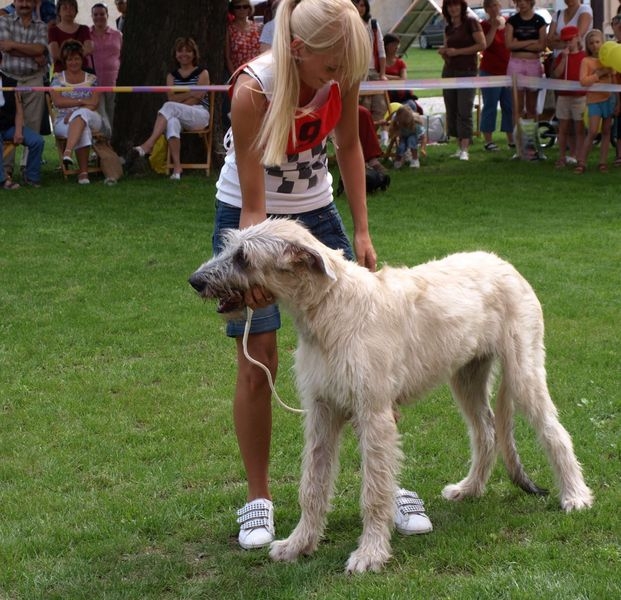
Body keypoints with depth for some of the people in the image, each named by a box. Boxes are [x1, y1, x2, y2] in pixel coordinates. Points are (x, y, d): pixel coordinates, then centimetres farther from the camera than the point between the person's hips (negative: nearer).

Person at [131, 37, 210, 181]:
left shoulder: (202, 73, 7)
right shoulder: (172, 76, 18)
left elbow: (197, 98, -5)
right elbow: (172, 97, 3)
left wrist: (179, 98, -10)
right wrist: (191, 93, -5)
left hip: (200, 115, -3)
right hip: (179, 117, 3)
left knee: (169, 106, -31)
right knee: (172, 122, -36)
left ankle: (148, 144, -42)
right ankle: (177, 166, -43)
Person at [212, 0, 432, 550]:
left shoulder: (342, 74, -16)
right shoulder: (253, 89, -29)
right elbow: (253, 206, -24)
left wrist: (362, 231, 2)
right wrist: (258, 271, -33)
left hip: (316, 213, 4)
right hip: (248, 218, -4)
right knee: (257, 364, -3)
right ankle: (258, 499, 13)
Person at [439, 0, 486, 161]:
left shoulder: (471, 23, -4)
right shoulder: (448, 28, 14)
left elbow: (482, 45, -12)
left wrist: (457, 51, -13)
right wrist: (443, 52, 0)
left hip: (467, 71, -7)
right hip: (449, 71, 7)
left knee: (464, 111, -11)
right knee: (451, 111, 5)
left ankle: (464, 150, -14)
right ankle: (459, 146, 11)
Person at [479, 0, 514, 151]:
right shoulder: (484, 25, -2)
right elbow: (484, 44, -18)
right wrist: (494, 27, -19)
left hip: (508, 71, 4)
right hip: (490, 71, -4)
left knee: (509, 107, 7)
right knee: (490, 106, -3)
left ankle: (511, 139, 14)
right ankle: (488, 141, 1)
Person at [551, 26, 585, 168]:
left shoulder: (584, 56, 1)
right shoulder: (561, 56, 7)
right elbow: (556, 74, -7)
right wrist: (564, 58, -13)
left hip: (580, 97, -2)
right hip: (563, 96, 2)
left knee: (579, 129, 1)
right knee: (563, 129, 5)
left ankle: (576, 156, 6)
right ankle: (561, 158, 10)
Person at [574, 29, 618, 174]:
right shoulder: (586, 61, -3)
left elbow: (614, 82, 11)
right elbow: (583, 81, -17)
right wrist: (600, 74, -19)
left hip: (609, 98, 4)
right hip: (594, 99, -4)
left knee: (606, 131, 5)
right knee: (593, 132, -12)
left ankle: (603, 162, 9)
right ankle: (581, 163, -8)